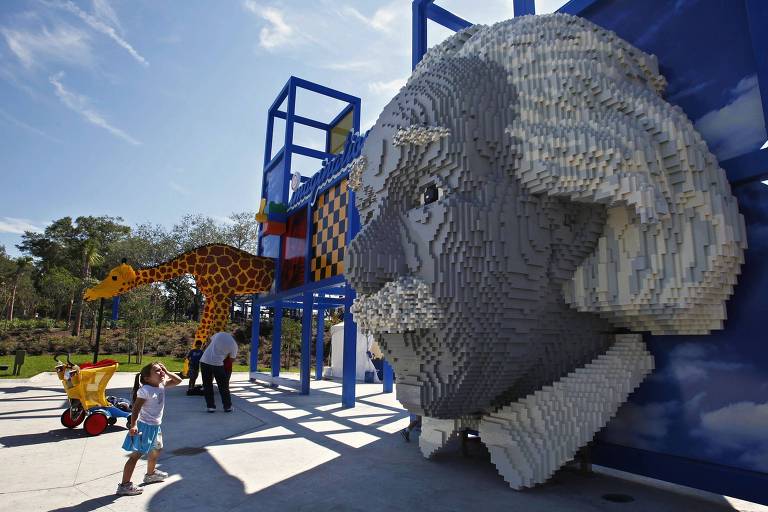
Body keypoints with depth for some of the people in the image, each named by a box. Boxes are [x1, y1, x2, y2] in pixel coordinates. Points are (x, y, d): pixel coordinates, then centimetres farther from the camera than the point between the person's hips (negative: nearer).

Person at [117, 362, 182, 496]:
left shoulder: (161, 385, 2)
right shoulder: (145, 390, -21)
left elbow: (178, 380, 9)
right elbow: (135, 409, -24)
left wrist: (167, 372, -3)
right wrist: (133, 425, -34)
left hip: (155, 426, 10)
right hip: (144, 426, -10)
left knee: (156, 449, 27)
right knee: (136, 455, -5)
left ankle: (150, 474, 48)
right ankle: (124, 485, 3)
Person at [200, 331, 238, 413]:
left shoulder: (219, 334, 9)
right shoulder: (234, 345, 1)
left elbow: (209, 343, 20)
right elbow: (232, 359, 8)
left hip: (204, 361, 3)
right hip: (217, 363, -3)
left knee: (207, 385, 14)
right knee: (223, 386, 11)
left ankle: (210, 406, 15)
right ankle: (227, 406, 18)